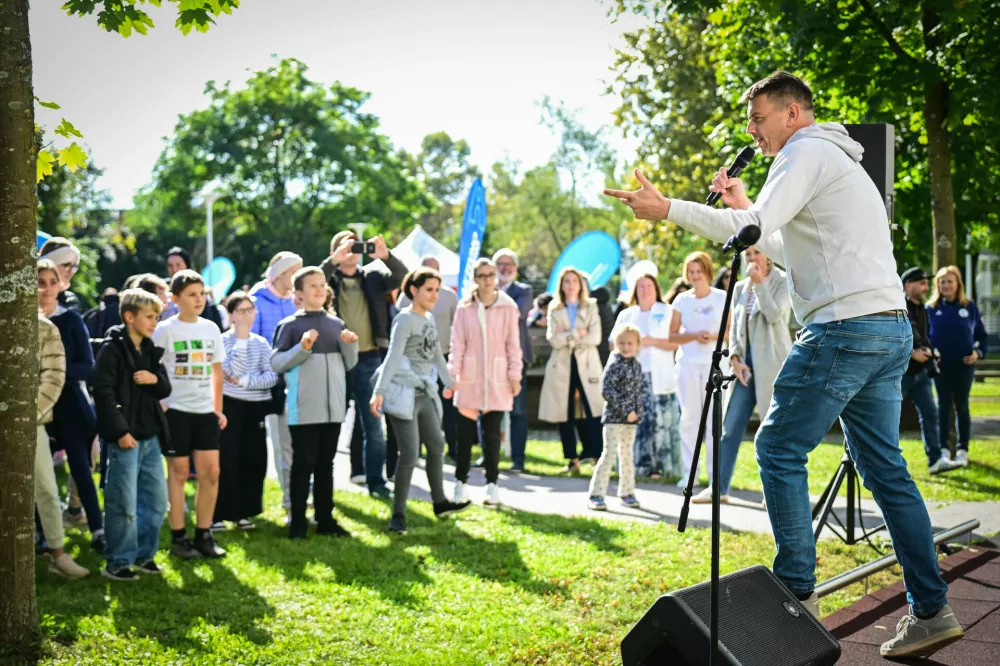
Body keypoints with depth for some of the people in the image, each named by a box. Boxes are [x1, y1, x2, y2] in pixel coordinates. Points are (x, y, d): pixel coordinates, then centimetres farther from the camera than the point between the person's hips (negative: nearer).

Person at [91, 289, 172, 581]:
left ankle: (143, 555, 25)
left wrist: (155, 379, -6)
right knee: (124, 504, -4)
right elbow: (103, 392, -15)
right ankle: (117, 562, 8)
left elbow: (165, 390, 17)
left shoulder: (150, 350, 15)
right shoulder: (112, 349, -9)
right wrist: (120, 431, -20)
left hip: (151, 436, 8)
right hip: (125, 437, -8)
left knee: (157, 499, 12)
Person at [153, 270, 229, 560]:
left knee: (211, 472, 2)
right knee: (179, 472, 2)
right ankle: (179, 537, 11)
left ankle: (204, 535, 13)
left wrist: (218, 408, 11)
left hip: (205, 411, 4)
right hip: (176, 410, -4)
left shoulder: (211, 328, 8)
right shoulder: (165, 330, -5)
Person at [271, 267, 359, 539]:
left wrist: (350, 345, -6)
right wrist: (302, 348, -20)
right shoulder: (290, 325, -2)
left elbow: (349, 364, 13)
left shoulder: (336, 324, 11)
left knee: (326, 464, 11)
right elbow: (275, 363, -8)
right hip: (304, 409, -4)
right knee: (303, 464, 1)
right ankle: (297, 522, 9)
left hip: (333, 407, 4)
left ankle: (325, 519, 19)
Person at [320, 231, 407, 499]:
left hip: (368, 359, 2)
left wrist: (386, 256, -20)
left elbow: (403, 278, -5)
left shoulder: (372, 276, 8)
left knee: (373, 426, 8)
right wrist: (333, 261, -28)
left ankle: (376, 482, 18)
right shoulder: (329, 277, 3)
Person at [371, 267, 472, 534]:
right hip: (404, 394, -9)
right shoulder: (405, 319, -12)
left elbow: (437, 354, 25)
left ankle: (439, 502, 33)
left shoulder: (429, 318, 12)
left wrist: (449, 382, 35)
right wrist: (379, 392, -30)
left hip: (425, 394, 9)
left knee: (436, 445, 17)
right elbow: (392, 357, -22)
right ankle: (398, 515, 0)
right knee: (410, 455, -9)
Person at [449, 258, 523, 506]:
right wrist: (452, 373, -6)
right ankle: (461, 482, 15)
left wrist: (515, 376, 0)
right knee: (465, 432, 4)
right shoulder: (465, 307, 2)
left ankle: (492, 483, 13)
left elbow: (513, 344, 2)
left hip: (497, 379, -1)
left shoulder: (508, 307, 1)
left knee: (492, 433, 3)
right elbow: (457, 343, 2)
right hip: (469, 378, 1)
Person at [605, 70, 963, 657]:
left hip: (844, 327, -10)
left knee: (780, 449, -3)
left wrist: (667, 208, -13)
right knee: (885, 467, 10)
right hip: (891, 328, 10)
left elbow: (750, 230, -18)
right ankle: (931, 611, 11)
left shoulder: (806, 152, -4)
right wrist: (745, 207, 27)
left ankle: (798, 593, 0)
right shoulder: (841, 161, 27)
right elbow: (790, 248, 31)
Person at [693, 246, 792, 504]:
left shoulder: (782, 281, -1)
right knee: (730, 426, 3)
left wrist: (759, 283, -16)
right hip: (746, 362, 6)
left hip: (772, 362, -5)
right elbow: (734, 327, 14)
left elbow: (774, 315, -15)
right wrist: (735, 358, 1)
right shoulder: (740, 287, 15)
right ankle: (719, 488, 9)